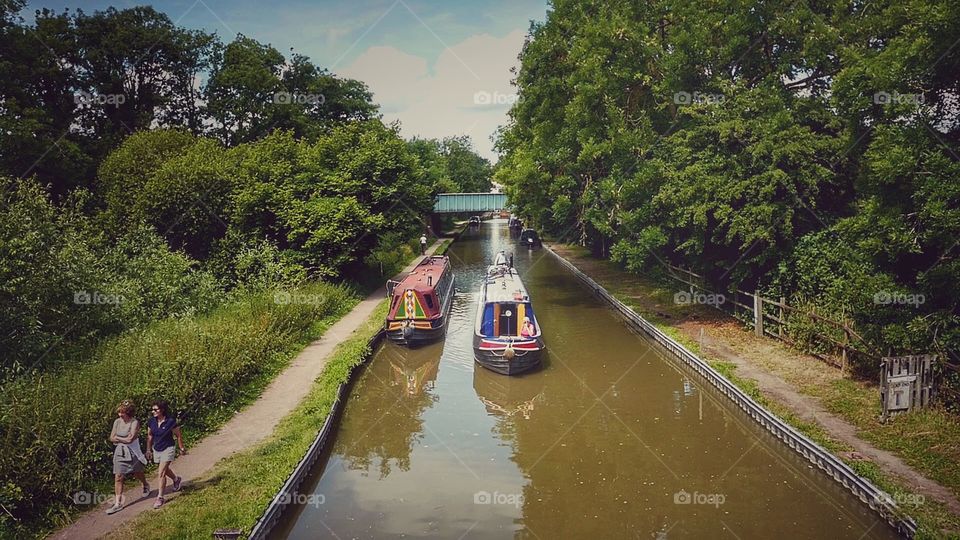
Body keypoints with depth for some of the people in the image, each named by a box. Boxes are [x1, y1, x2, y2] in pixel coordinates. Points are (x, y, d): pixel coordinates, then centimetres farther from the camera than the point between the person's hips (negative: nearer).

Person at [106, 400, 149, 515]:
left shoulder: (135, 422, -16)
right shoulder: (117, 422, 0)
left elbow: (130, 439, -22)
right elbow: (112, 438, 0)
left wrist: (118, 438, -9)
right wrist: (124, 439, -13)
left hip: (132, 452, -4)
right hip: (120, 452, 4)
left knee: (137, 474, 14)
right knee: (118, 477, -1)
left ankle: (146, 486, 46)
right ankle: (118, 503, 2)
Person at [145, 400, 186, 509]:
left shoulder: (170, 422, -20)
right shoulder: (151, 422, -6)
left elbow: (178, 436, -8)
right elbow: (149, 436, 10)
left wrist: (182, 449, 1)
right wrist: (148, 450, 13)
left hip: (167, 449, -6)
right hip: (156, 450, 6)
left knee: (161, 473, -12)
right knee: (165, 469, 24)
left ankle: (160, 498, -3)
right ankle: (176, 479, 54)